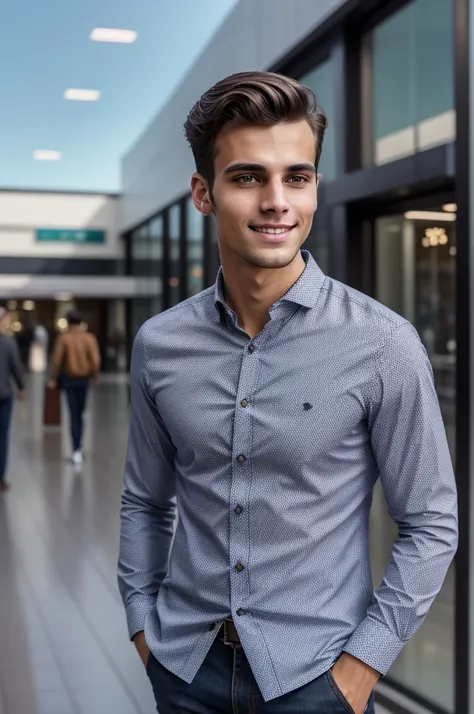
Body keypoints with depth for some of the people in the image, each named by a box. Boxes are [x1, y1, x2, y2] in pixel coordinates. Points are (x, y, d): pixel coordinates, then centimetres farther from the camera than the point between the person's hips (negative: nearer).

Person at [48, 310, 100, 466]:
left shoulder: (63, 338, -8)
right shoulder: (89, 338, -6)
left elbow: (57, 360, -10)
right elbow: (95, 360, -12)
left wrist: (53, 379, -1)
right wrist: (95, 376, 1)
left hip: (68, 378, -1)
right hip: (84, 378, 1)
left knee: (73, 414, 4)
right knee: (80, 413, 18)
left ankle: (77, 449, -3)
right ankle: (78, 446, 25)